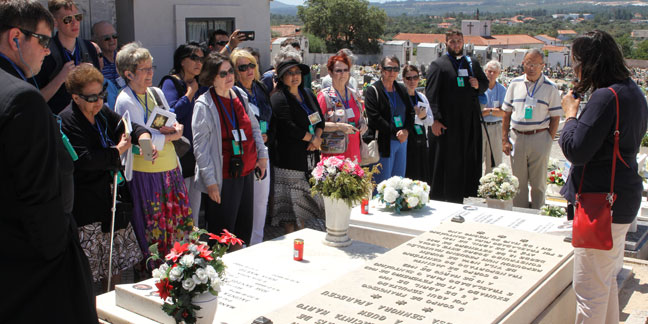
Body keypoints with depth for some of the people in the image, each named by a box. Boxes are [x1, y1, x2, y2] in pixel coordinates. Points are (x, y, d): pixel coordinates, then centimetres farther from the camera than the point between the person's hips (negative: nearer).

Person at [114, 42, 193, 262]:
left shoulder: (156, 93, 11)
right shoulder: (125, 101, -10)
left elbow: (175, 125, 10)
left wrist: (172, 129, -12)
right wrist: (171, 135, -6)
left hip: (171, 168, 7)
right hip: (146, 173, -7)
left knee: (180, 222, 10)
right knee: (154, 228, 1)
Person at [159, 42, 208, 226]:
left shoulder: (200, 85, 14)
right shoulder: (171, 83, -7)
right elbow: (173, 113, -21)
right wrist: (190, 93, -11)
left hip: (198, 154, 7)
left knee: (195, 205, 15)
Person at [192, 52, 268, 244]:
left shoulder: (240, 95, 8)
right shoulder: (204, 105, -11)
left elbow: (254, 126, 21)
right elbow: (200, 146, -13)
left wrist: (262, 155, 14)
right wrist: (210, 181, -15)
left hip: (247, 171, 7)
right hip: (224, 178, -7)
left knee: (245, 229, 15)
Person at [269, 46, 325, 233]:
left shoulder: (309, 96, 16)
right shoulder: (278, 98, -9)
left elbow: (320, 119, 14)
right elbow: (289, 127, -18)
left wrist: (317, 138, -6)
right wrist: (312, 139, -9)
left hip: (310, 157, 7)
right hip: (289, 159, -7)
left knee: (305, 202, 13)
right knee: (290, 204, -3)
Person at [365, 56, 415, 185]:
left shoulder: (401, 89, 14)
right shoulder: (373, 90, -6)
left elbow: (411, 112, 13)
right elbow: (374, 118, -14)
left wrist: (406, 130, -6)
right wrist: (395, 132, -17)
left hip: (402, 140, 6)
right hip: (383, 143, -6)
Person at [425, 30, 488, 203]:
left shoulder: (473, 63, 14)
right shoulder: (438, 65, -1)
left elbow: (485, 83, 24)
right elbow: (431, 94, -8)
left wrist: (478, 85, -1)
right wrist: (435, 119, -15)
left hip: (470, 122, 5)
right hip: (448, 122, -5)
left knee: (471, 161, 8)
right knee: (447, 161, 0)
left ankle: (469, 195, 19)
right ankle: (441, 200, 9)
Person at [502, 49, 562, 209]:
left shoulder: (550, 87, 0)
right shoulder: (515, 84, 7)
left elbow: (555, 117, 1)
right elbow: (507, 113, 9)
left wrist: (548, 141, -7)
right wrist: (504, 140, 3)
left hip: (540, 138, -2)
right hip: (517, 138, 2)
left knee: (538, 183, 5)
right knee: (518, 182, 8)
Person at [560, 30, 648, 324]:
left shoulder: (605, 96, -21)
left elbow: (576, 151, -24)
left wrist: (570, 114, -8)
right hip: (622, 199, 10)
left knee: (589, 289, 0)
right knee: (607, 281, 24)